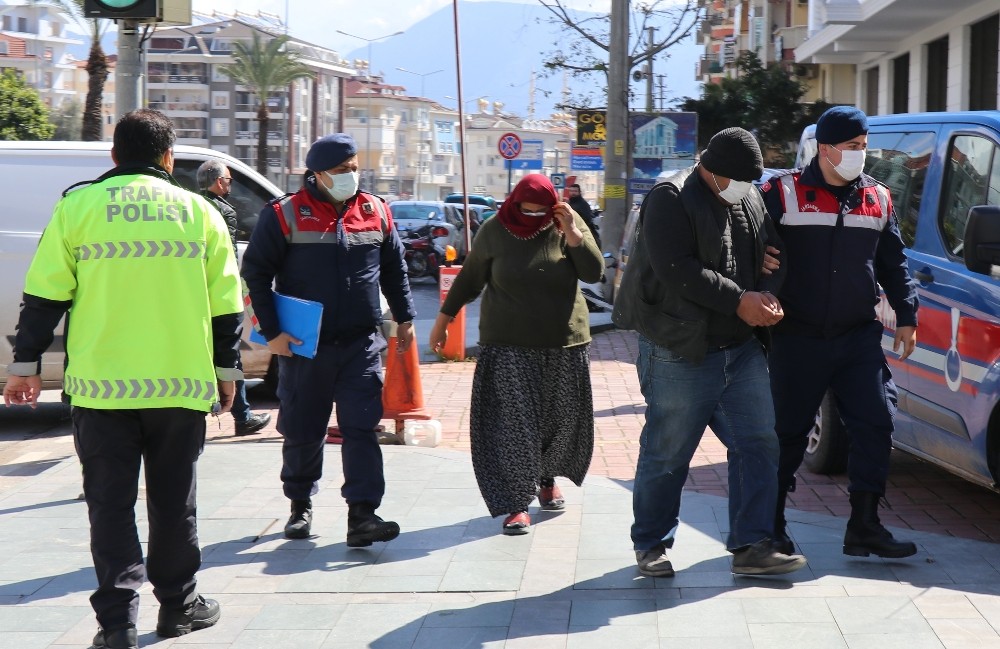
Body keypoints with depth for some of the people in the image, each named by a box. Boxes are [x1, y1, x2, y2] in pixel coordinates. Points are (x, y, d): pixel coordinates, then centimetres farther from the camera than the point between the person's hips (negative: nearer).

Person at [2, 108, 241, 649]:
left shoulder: (78, 205, 0)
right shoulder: (199, 212, 5)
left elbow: (44, 296, -1)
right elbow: (226, 306, 7)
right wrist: (226, 371, 17)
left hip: (102, 386, -1)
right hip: (181, 385, 1)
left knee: (111, 504, 5)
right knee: (174, 500, 14)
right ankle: (178, 605, 23)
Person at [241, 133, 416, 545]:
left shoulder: (376, 212, 7)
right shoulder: (285, 215, -6)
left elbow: (394, 269, 19)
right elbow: (256, 272, -3)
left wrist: (404, 318, 17)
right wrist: (271, 332, -8)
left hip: (361, 344, 2)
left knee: (361, 428, -6)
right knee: (302, 430, 9)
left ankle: (362, 516, -8)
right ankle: (300, 505, 28)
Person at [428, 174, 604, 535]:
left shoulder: (568, 224, 0)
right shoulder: (495, 232, -3)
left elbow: (594, 272, -7)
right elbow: (469, 278, 7)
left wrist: (573, 235, -19)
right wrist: (444, 318, 11)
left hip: (565, 344, 2)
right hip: (509, 346, -2)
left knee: (561, 418, 11)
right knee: (512, 423, -7)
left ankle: (547, 479, 36)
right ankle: (516, 503, -3)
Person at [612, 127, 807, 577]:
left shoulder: (750, 201, 14)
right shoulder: (672, 199, -10)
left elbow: (773, 253, 17)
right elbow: (678, 270, -20)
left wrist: (767, 293, -6)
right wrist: (739, 300, -20)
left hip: (743, 349, 7)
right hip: (681, 353, -7)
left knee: (758, 444, 3)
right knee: (667, 454, 1)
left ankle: (751, 546, 9)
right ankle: (650, 545, 17)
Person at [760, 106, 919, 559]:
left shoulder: (877, 198, 9)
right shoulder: (783, 194, -4)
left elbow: (893, 263, 16)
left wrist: (906, 316, 11)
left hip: (859, 338, 4)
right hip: (797, 339, -4)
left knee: (875, 425, -2)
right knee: (789, 431, 5)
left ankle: (864, 526, 6)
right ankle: (771, 523, 19)